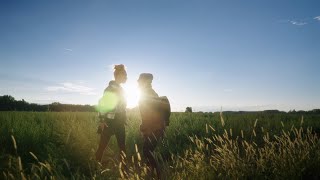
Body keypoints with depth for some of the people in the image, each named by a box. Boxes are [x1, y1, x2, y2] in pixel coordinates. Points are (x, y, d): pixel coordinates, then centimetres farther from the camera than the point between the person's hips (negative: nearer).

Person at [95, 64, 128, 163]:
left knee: (122, 146, 8)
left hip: (119, 122, 8)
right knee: (102, 146, -2)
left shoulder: (119, 89, 15)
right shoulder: (110, 88, -10)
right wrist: (102, 121, -21)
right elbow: (103, 104, -16)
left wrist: (123, 120, 19)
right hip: (110, 121, -8)